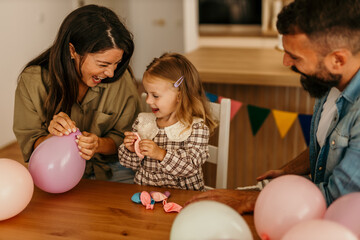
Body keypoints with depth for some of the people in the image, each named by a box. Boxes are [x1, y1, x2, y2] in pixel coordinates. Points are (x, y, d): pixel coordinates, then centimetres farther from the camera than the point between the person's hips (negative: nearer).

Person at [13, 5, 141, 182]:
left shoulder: (121, 79, -9)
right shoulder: (32, 81, -11)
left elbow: (123, 138, 0)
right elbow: (29, 146, -4)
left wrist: (98, 144, -21)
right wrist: (52, 137, -26)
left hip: (110, 171, 1)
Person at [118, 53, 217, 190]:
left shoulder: (197, 128, -6)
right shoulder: (142, 122, 9)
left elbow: (191, 166, -16)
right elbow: (134, 164, 13)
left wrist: (161, 154, -25)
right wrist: (131, 150, -7)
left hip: (183, 194, -4)